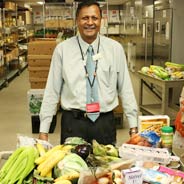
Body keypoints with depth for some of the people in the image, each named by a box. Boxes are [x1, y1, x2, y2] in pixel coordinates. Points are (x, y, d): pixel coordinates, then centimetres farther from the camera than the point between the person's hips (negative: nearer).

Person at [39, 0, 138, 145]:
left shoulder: (115, 48, 1)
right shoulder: (62, 49, -2)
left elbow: (125, 89, 2)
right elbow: (52, 91, 0)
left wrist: (133, 126, 1)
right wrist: (43, 130, -1)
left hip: (105, 123, 1)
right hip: (73, 122, -1)